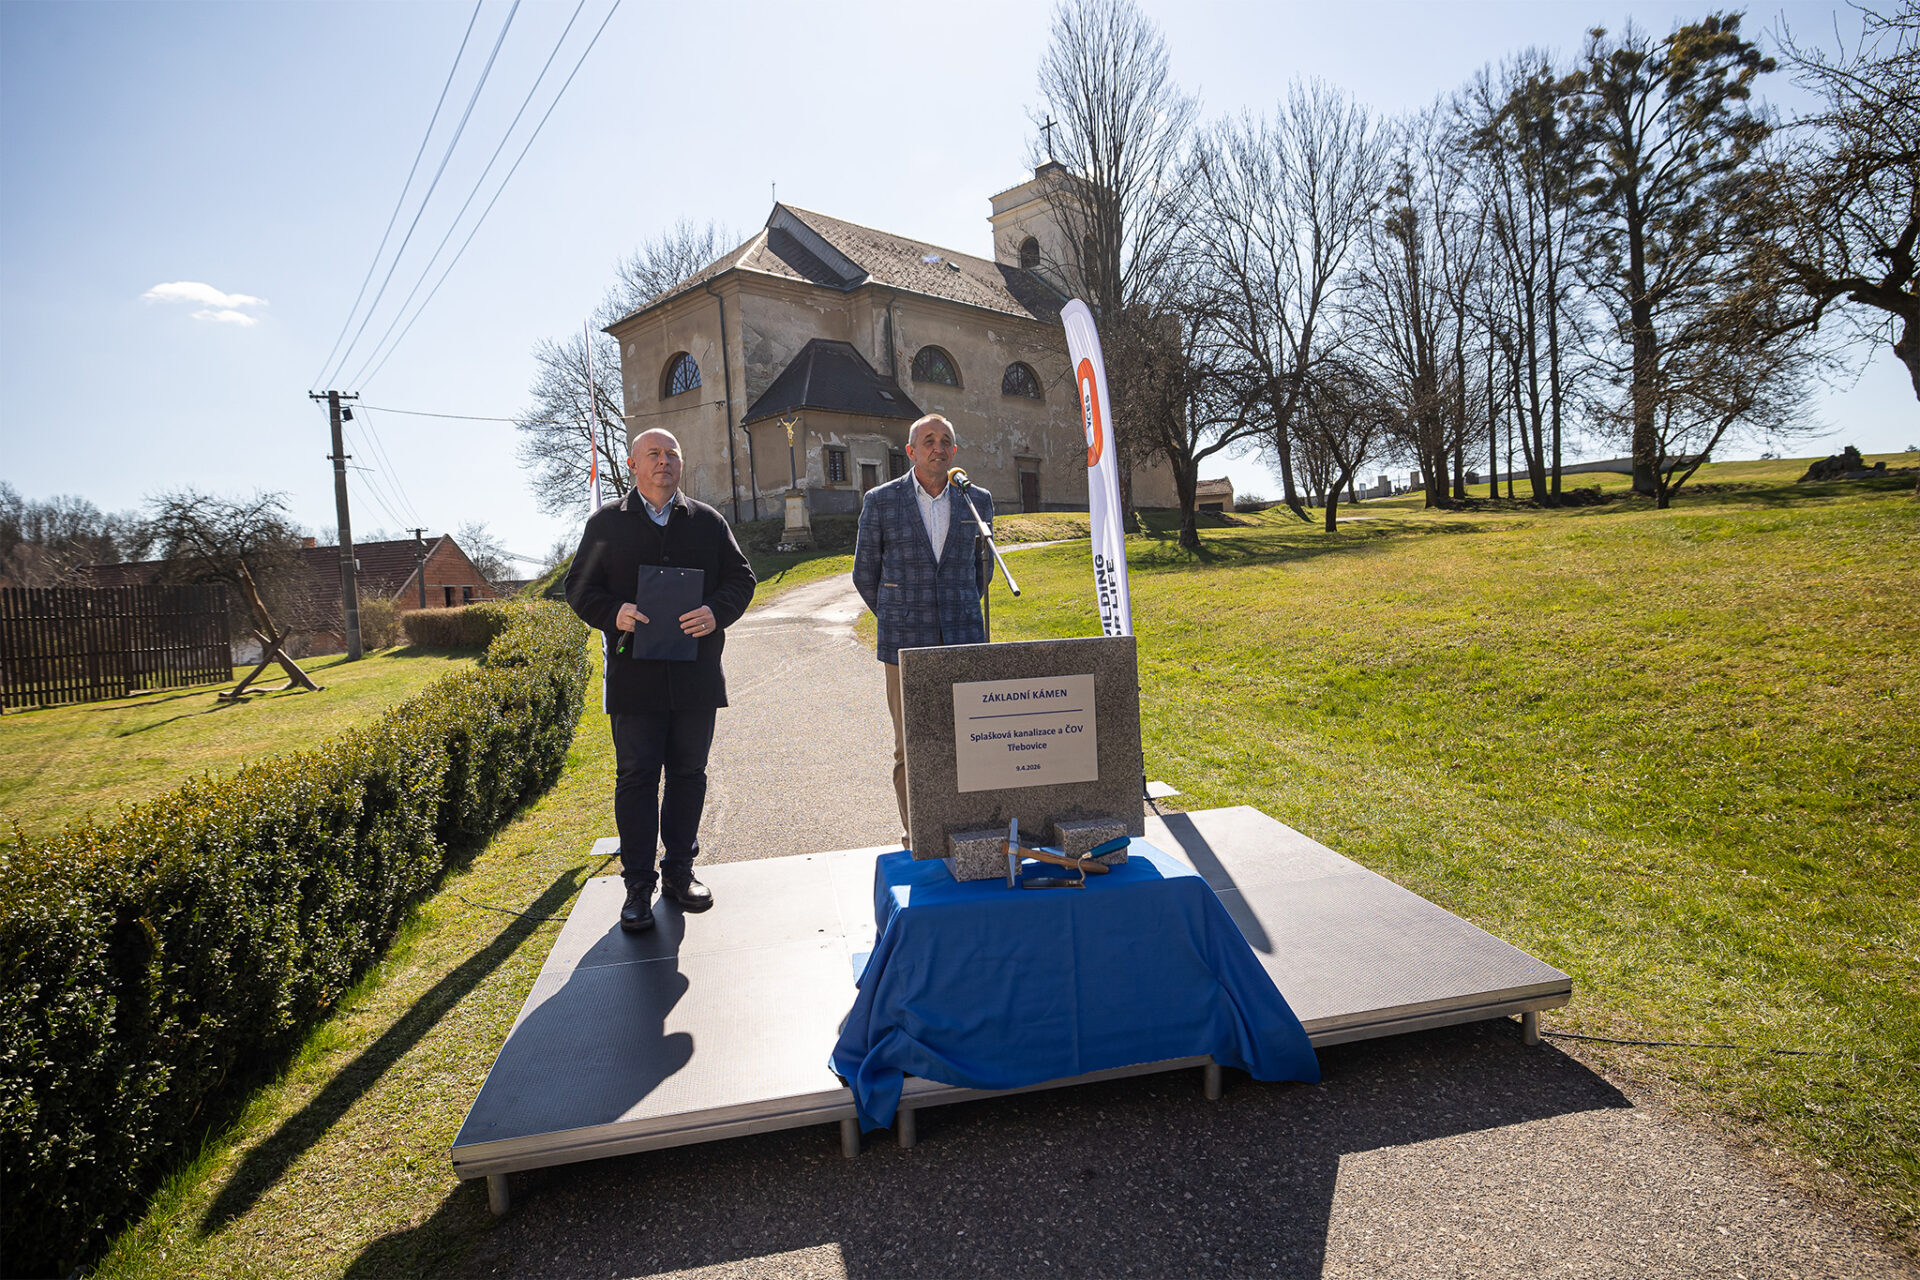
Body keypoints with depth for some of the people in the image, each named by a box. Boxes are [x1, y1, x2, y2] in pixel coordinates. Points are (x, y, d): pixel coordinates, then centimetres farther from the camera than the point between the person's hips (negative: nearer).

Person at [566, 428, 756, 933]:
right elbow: (579, 587, 7)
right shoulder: (606, 523, 7)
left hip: (696, 675, 2)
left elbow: (740, 577, 9)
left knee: (688, 773, 9)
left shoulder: (708, 521, 10)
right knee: (636, 777, 1)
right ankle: (638, 885, 10)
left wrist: (716, 611, -11)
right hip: (635, 676, -1)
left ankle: (679, 871, 24)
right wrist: (614, 613, -14)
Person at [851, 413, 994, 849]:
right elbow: (865, 575, 10)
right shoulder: (880, 501, 1)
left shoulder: (978, 501, 8)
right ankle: (914, 837, 17)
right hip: (905, 648, -1)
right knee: (910, 748, 3)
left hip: (964, 644, 2)